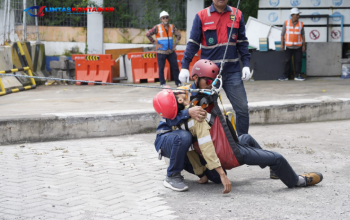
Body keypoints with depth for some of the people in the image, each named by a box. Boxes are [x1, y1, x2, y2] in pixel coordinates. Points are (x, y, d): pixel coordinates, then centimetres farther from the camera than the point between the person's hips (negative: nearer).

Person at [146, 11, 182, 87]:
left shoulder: (172, 27, 8)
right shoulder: (157, 28, -4)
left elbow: (178, 35, 20)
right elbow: (148, 35, -6)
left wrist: (175, 44, 7)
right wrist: (155, 43, -8)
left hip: (171, 51, 3)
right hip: (161, 52, -3)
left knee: (175, 67, 3)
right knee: (161, 68, 2)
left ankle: (178, 82, 11)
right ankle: (162, 83, 11)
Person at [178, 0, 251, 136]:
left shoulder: (237, 15, 7)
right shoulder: (201, 16, 0)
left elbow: (242, 42, 11)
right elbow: (193, 43, 1)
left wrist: (246, 64, 3)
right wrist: (184, 66, -6)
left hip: (232, 71, 2)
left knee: (242, 108, -1)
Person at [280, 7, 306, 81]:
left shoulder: (301, 24, 4)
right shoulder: (286, 23, 0)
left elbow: (303, 35, 8)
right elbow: (282, 34, 3)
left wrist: (304, 45, 4)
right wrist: (282, 44, -3)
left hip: (298, 46, 1)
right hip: (289, 46, -1)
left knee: (298, 61, 0)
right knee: (287, 61, 0)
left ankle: (297, 75, 7)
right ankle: (285, 76, 6)